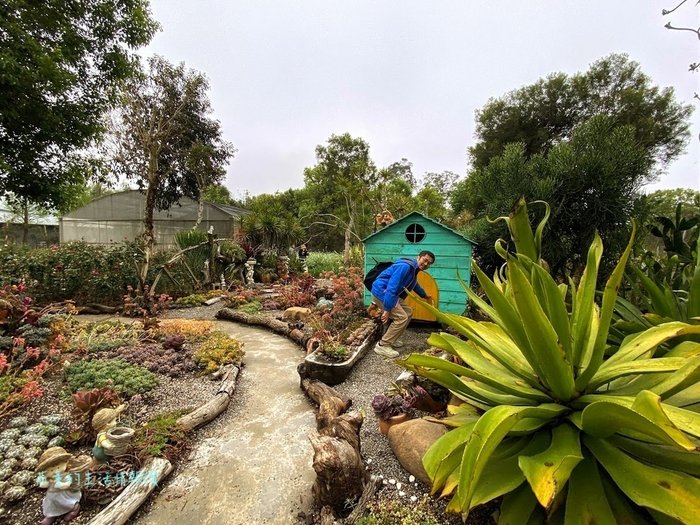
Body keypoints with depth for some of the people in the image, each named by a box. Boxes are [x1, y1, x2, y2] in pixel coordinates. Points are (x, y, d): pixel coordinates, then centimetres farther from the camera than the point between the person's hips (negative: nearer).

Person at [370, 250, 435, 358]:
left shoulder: (414, 270, 13)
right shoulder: (405, 266, -21)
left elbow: (414, 285, 36)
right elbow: (392, 288, -29)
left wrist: (425, 295, 52)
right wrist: (387, 309, -30)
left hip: (391, 294, 11)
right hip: (381, 292, -11)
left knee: (408, 312, 15)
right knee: (402, 318, -15)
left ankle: (391, 339, 21)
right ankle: (382, 346, -6)